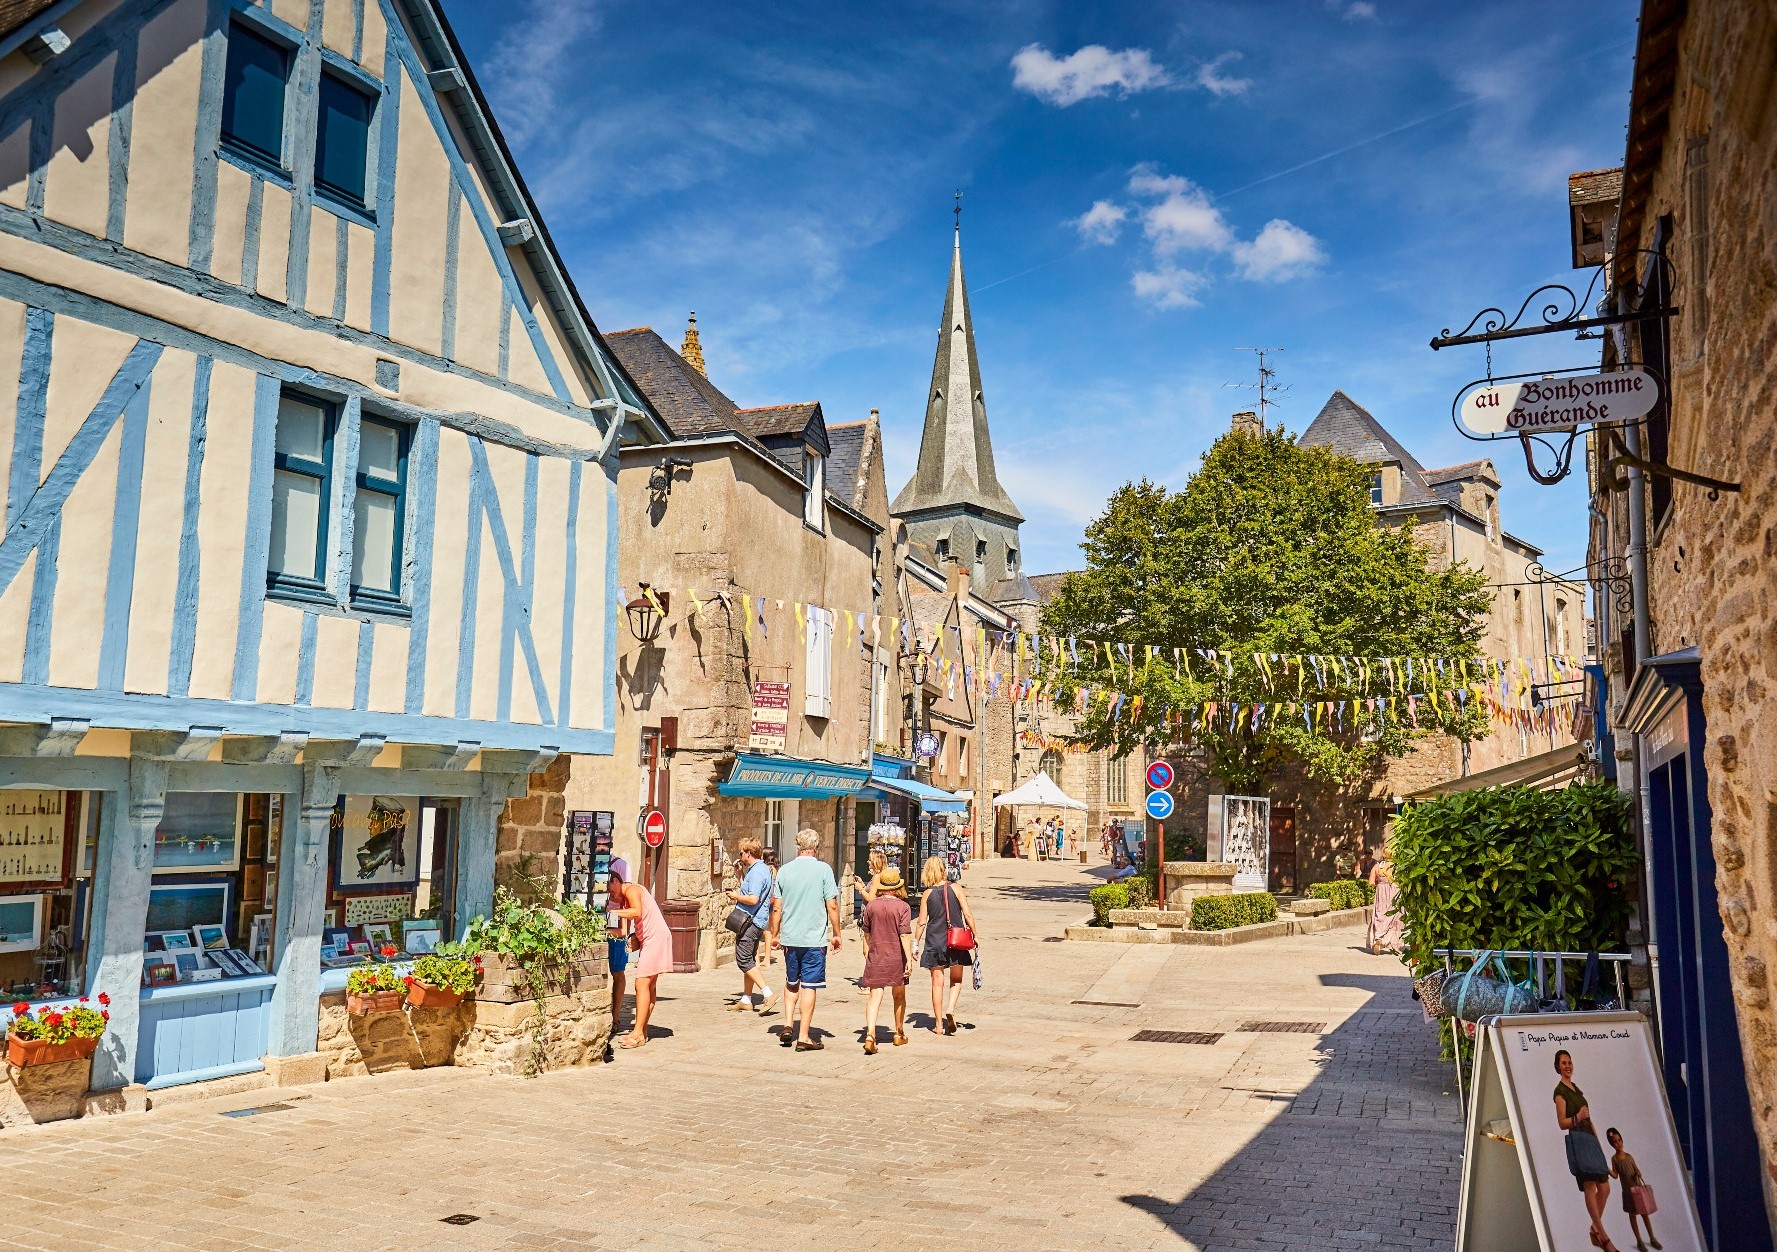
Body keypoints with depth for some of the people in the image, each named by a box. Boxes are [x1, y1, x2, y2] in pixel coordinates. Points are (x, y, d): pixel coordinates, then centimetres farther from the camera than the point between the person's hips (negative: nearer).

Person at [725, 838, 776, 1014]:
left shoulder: (756, 872, -19)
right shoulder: (764, 869, 15)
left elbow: (753, 899, -28)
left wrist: (736, 896, -10)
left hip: (751, 921, -11)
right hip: (757, 921, 11)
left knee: (744, 961, -8)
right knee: (749, 960, 15)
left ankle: (768, 994, -12)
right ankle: (746, 1000, 20)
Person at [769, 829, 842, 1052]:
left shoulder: (784, 870, 2)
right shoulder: (823, 869, -7)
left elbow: (776, 907, 5)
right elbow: (832, 906, -7)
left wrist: (775, 935, 16)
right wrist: (836, 933, 4)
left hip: (789, 937, 3)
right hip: (814, 938, -3)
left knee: (791, 982, 22)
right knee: (809, 986, 2)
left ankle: (788, 1024, 10)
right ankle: (803, 1037, 4)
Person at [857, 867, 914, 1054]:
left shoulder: (871, 905, 2)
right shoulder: (903, 907, -9)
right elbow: (905, 935, -15)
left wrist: (867, 953, 25)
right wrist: (909, 958, -15)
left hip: (875, 957, 2)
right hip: (897, 958, -1)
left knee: (874, 997, -3)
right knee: (899, 996, 17)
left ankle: (870, 1035, -22)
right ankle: (899, 1034, 31)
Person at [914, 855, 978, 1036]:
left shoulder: (928, 894, -2)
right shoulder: (955, 888, -5)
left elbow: (922, 922, -1)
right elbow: (967, 914, -8)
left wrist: (915, 944, 8)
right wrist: (975, 934, 4)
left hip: (934, 941, 1)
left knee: (937, 982, 8)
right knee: (956, 980, 15)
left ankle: (938, 1024, 11)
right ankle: (950, 1009, -9)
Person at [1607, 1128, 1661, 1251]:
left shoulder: (1629, 1156, 1)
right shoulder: (1614, 1158, -6)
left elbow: (1637, 1170, 8)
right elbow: (1615, 1175, -9)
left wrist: (1638, 1174, -15)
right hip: (1628, 1190, -2)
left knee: (1645, 1213, 9)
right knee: (1632, 1215, 5)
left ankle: (1652, 1238, 22)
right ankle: (1639, 1241, 14)